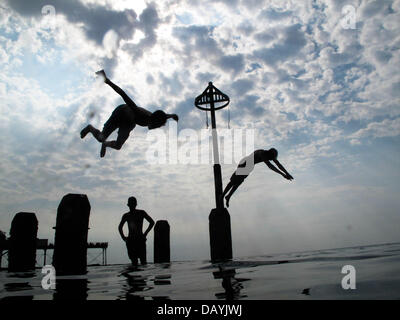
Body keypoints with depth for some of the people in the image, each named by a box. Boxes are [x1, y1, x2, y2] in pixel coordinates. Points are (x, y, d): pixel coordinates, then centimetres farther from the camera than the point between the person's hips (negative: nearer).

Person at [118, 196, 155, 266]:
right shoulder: (126, 216, 11)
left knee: (143, 260, -11)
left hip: (140, 240, -3)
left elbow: (152, 222, 6)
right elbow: (120, 227, 26)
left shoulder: (141, 213, 4)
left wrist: (145, 233, -2)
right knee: (134, 262, 0)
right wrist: (123, 237, 11)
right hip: (130, 241, 3)